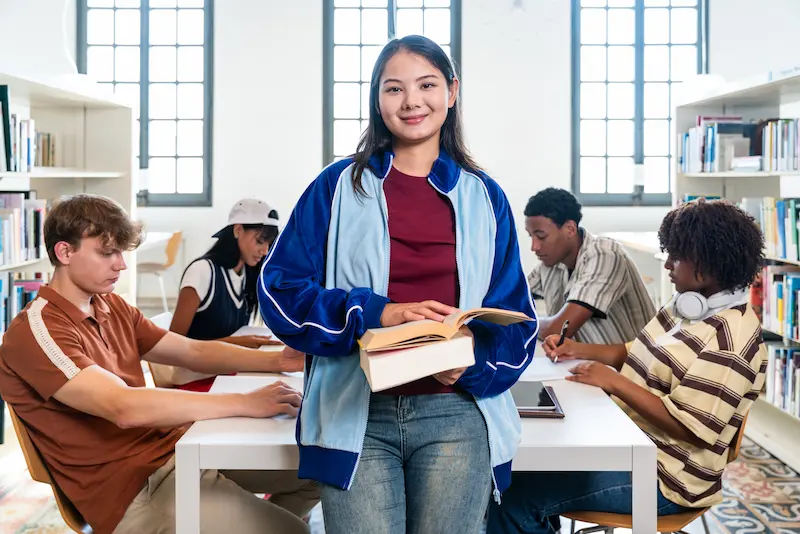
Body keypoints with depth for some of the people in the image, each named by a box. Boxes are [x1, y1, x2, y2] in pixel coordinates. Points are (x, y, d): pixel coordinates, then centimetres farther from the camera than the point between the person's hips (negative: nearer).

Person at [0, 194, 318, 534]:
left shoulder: (112, 307, 10)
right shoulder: (37, 331, -17)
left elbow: (193, 352, 11)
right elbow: (124, 407, -30)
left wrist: (280, 362, -4)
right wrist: (246, 403, -31)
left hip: (178, 448, 8)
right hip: (135, 490, -8)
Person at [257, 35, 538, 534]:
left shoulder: (484, 197, 9)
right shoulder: (339, 187, 5)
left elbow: (515, 319, 9)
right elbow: (280, 289, 0)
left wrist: (472, 362, -12)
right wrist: (375, 312, -14)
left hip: (456, 412, 1)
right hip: (358, 415, -1)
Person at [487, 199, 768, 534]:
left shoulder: (730, 340, -23)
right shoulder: (689, 303, 6)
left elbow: (689, 427, -26)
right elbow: (645, 357, 17)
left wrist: (614, 382, -23)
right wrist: (580, 350, 4)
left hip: (662, 477, -10)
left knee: (518, 497, -16)